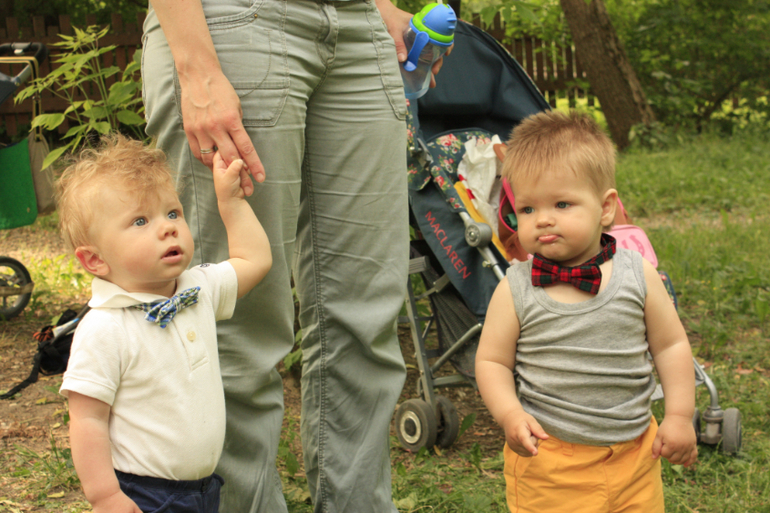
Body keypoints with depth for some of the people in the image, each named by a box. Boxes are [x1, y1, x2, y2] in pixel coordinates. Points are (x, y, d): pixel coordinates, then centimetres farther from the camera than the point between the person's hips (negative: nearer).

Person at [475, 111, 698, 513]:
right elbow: (492, 360, -3)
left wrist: (680, 415, -1)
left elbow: (671, 346, 4)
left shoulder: (638, 276, -5)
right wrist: (510, 415, -18)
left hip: (634, 453, 2)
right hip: (547, 461, -2)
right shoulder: (516, 290, -10)